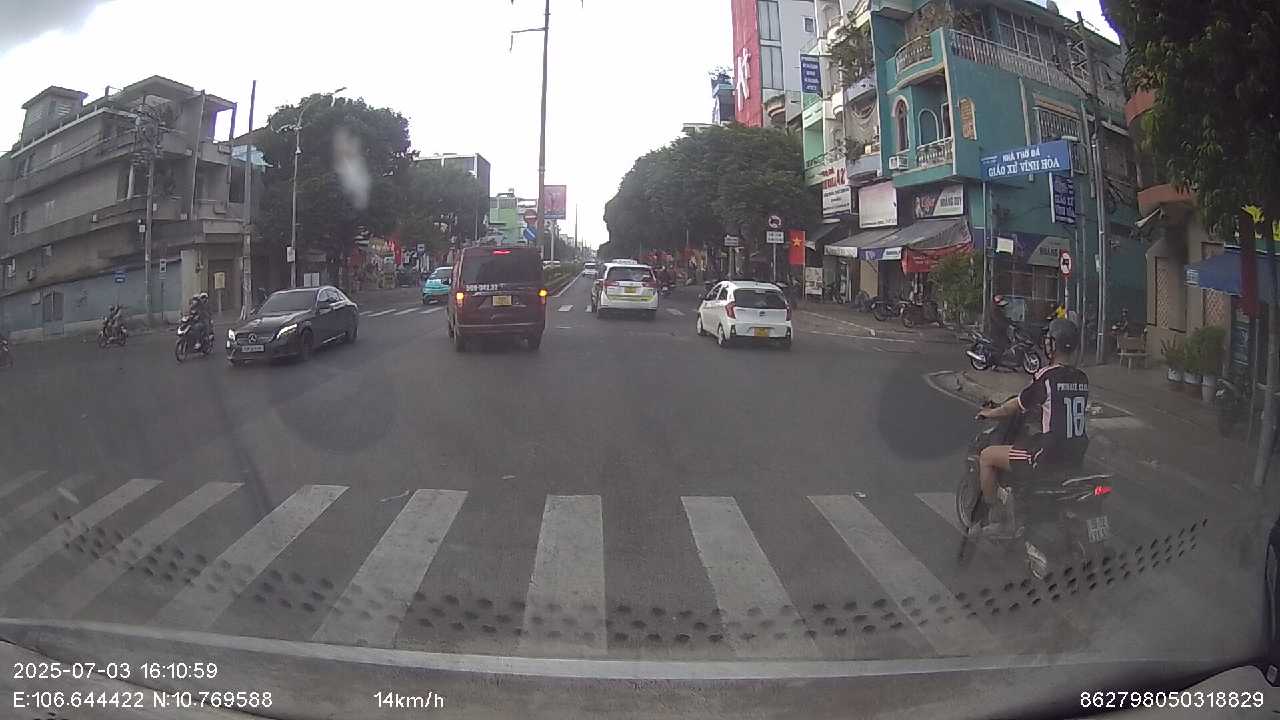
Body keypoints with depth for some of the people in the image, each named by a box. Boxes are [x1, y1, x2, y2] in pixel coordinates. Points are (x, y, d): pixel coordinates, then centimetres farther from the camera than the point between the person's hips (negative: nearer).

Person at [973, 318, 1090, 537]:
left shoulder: (1046, 376, -14)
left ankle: (994, 517, 9)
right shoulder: (1082, 378, 7)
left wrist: (989, 413, 14)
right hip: (1077, 456, 8)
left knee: (986, 457, 4)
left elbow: (1016, 407, -4)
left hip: (1049, 453, -8)